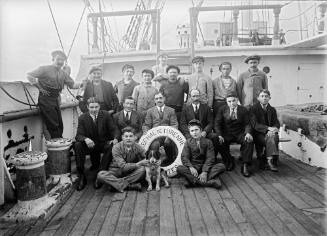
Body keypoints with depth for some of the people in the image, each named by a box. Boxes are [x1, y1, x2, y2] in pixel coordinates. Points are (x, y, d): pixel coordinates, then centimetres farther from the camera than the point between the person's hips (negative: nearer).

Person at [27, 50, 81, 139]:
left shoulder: (63, 73, 10)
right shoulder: (45, 69, -7)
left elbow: (72, 85, 12)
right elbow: (29, 76, -10)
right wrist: (40, 88, -9)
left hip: (56, 101, 6)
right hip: (45, 100, -6)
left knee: (60, 126, 7)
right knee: (53, 126, -6)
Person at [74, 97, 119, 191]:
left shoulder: (106, 115, -3)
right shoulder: (82, 118, -4)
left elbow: (114, 129, -4)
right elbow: (79, 135, -10)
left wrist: (115, 138, -27)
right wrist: (86, 139, -35)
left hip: (104, 143, 0)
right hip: (90, 145, 1)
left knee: (112, 146, -32)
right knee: (77, 145, -28)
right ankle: (81, 177, -19)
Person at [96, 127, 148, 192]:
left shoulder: (138, 148, -11)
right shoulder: (116, 148, -17)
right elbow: (123, 167, -24)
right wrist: (138, 164, -32)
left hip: (132, 172, 1)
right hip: (117, 171, -1)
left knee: (142, 169, -30)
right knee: (101, 174, -29)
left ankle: (114, 183, -24)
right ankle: (130, 185, -28)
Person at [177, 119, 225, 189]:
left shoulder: (208, 142, 1)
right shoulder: (188, 142, 4)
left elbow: (210, 158, -8)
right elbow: (184, 157, -4)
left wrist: (205, 172, -24)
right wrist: (191, 167, -25)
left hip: (205, 167, 0)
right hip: (193, 167, 0)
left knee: (221, 166, -24)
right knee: (179, 168, -29)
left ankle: (194, 181, -38)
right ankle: (209, 182, -39)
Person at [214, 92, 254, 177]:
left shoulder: (244, 110, 3)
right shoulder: (222, 110, 2)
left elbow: (247, 124, 0)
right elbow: (217, 123, -2)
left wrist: (248, 133, -22)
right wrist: (219, 135, -19)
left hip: (240, 133, 0)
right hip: (226, 134, 0)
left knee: (249, 141, -29)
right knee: (220, 142, -29)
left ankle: (245, 166, -19)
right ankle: (229, 161, -3)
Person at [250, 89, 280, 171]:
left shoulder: (272, 110, 14)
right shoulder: (253, 108, -1)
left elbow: (276, 123, 7)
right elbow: (255, 124, -12)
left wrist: (274, 129, -18)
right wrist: (268, 128, -25)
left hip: (270, 132, 4)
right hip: (258, 134, -4)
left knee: (273, 136, -30)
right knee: (271, 138, -31)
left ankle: (269, 161, -24)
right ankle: (270, 161, -25)